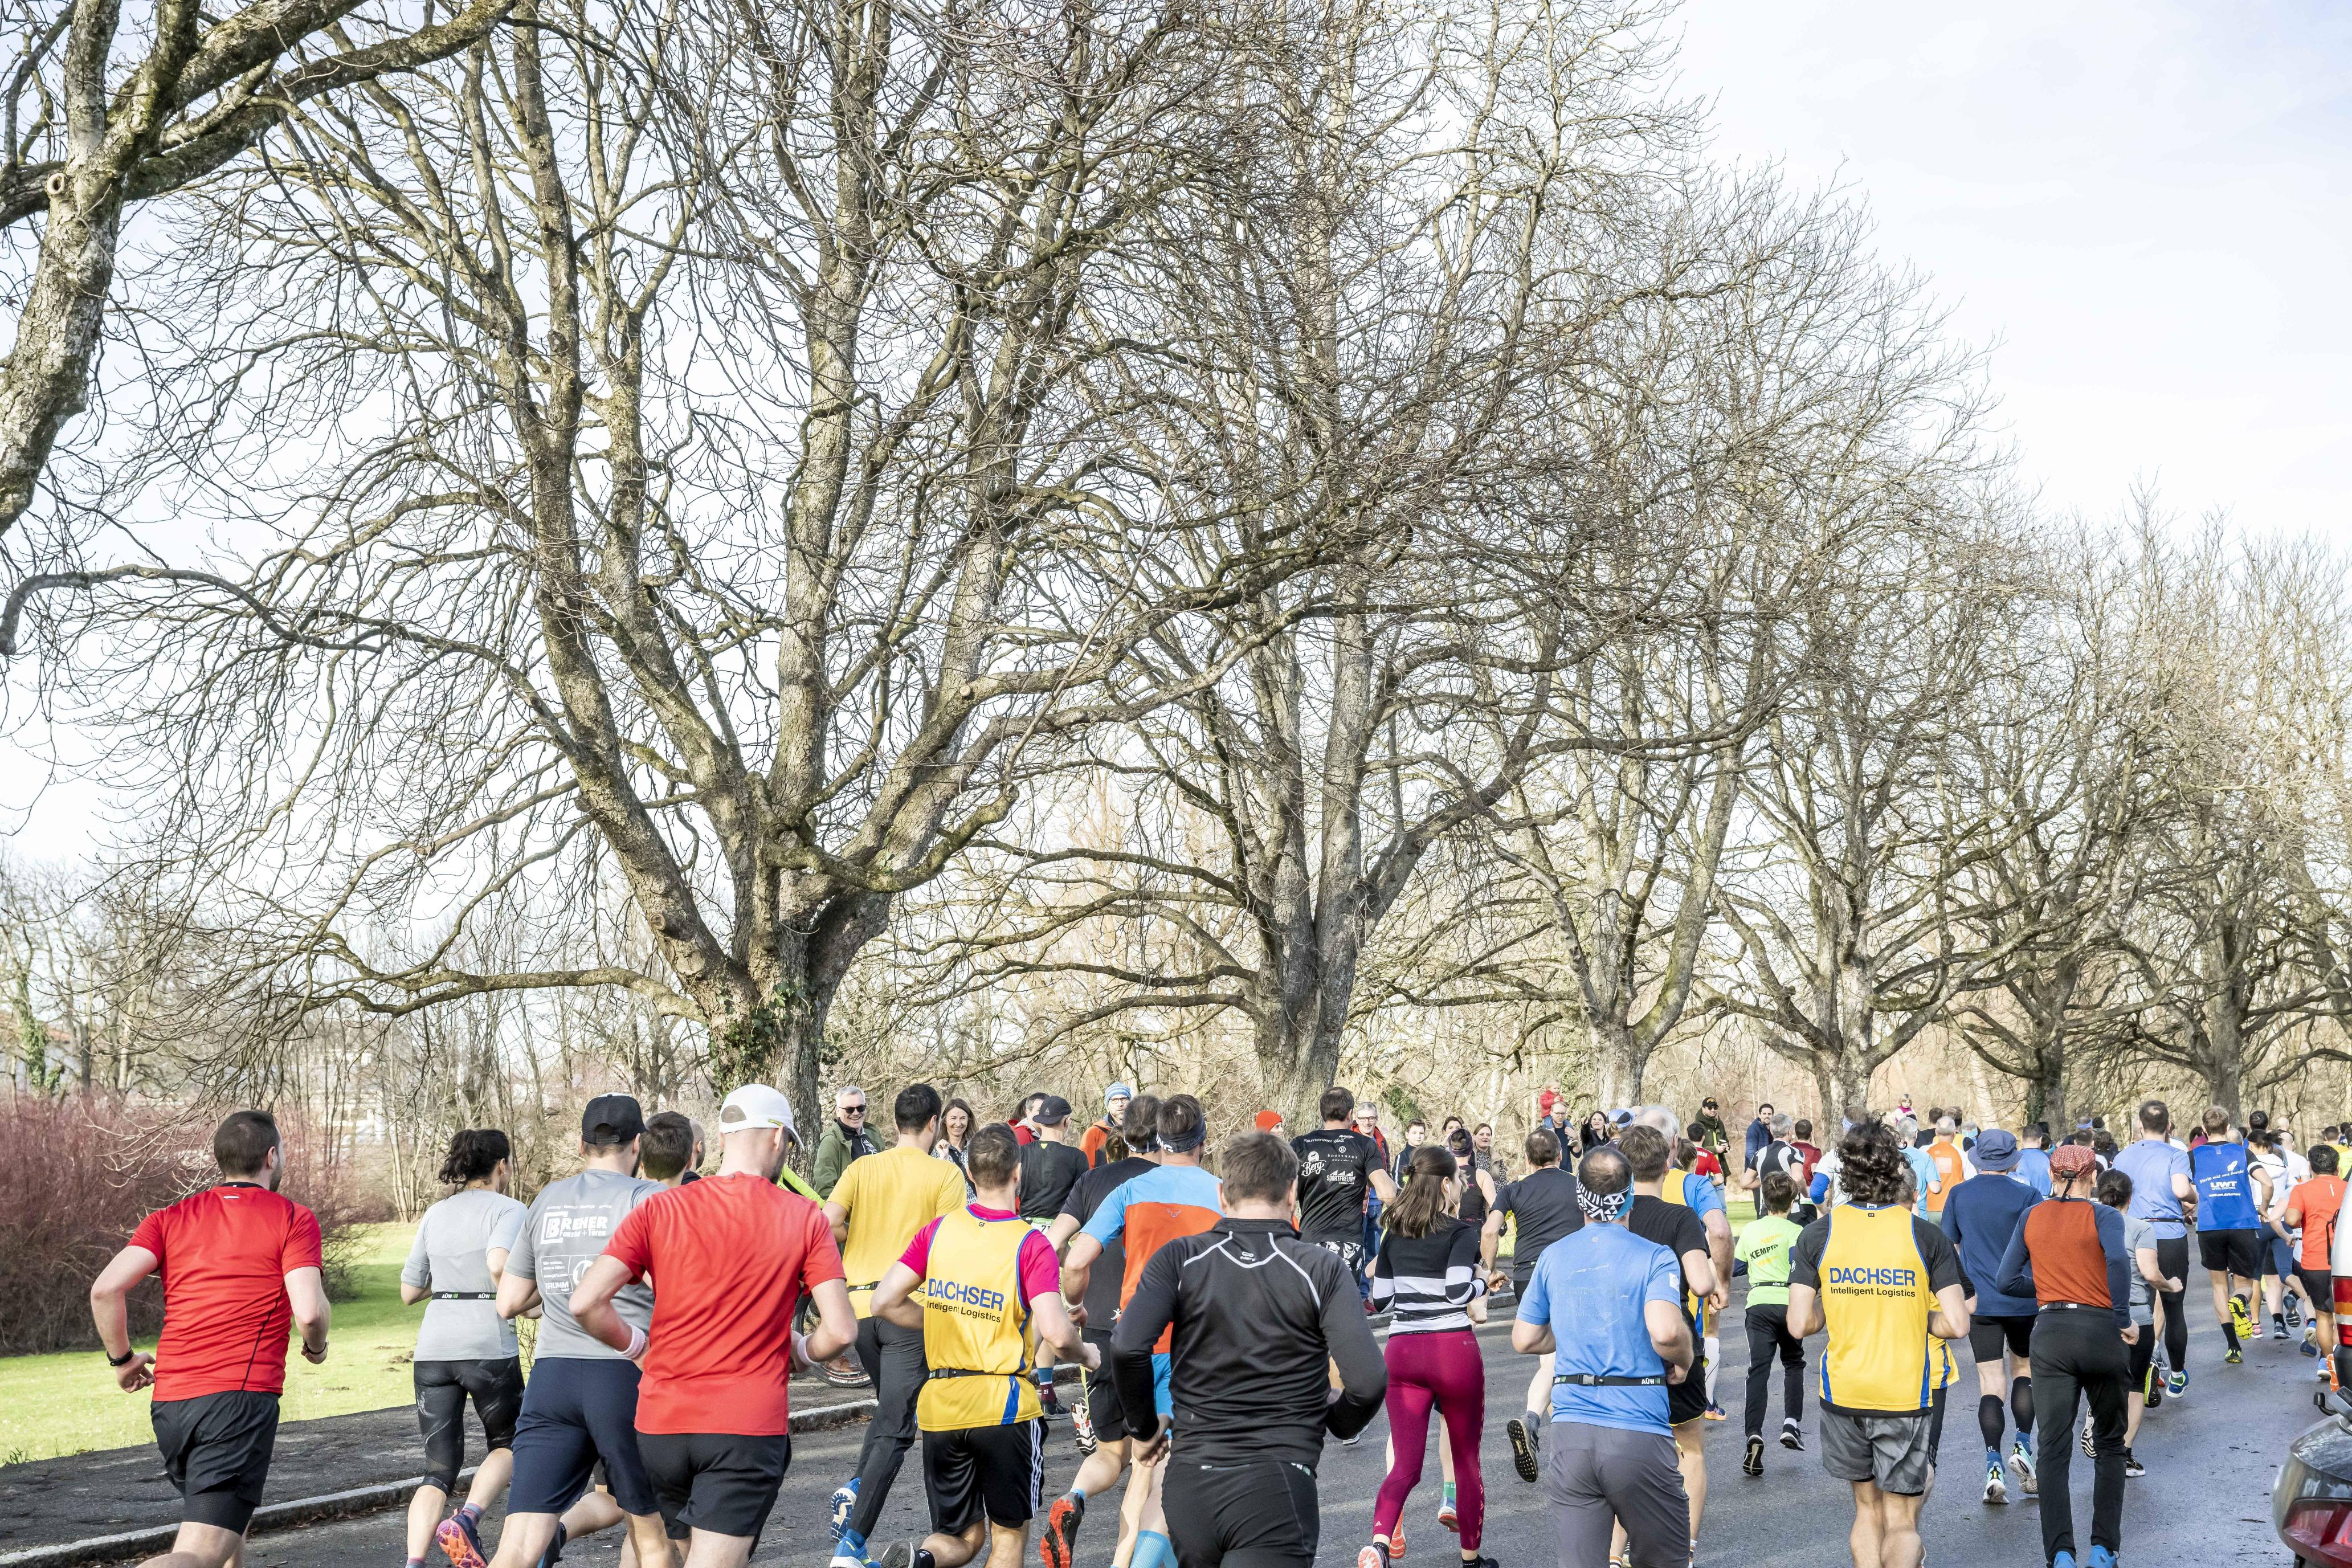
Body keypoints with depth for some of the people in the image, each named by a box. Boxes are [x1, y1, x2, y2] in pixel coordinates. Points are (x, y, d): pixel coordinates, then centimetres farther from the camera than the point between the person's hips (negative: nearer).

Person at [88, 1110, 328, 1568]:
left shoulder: (171, 1218, 12)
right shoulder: (293, 1219, 0)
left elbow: (106, 1289, -3)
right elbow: (309, 1311, -12)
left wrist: (122, 1358, 12)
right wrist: (316, 1347, 11)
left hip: (169, 1402, 6)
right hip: (242, 1396, -6)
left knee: (228, 1517, 29)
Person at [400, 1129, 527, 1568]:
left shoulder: (436, 1214, 14)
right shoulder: (509, 1210, -2)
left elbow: (409, 1293, 17)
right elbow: (499, 1263, -23)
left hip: (433, 1350, 4)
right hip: (489, 1349, -4)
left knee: (440, 1469, 9)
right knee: (506, 1445, 18)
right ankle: (467, 1520, -7)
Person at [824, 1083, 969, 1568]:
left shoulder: (862, 1168, 6)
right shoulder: (946, 1174, -4)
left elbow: (827, 1224, -5)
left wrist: (864, 1240, 12)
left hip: (860, 1304, 5)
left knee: (889, 1406, 27)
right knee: (895, 1427, -3)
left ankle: (855, 1487, 5)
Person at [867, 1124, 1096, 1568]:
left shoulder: (938, 1230, 1)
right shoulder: (1031, 1244, -11)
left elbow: (886, 1302, 2)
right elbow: (1056, 1332, -19)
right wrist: (1087, 1355, 2)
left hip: (940, 1406, 4)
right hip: (1005, 1406, -4)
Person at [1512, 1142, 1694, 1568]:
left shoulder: (1553, 1256, 8)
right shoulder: (1655, 1257, -5)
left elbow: (1524, 1340, 13)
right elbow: (1665, 1333, -21)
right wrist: (1684, 1361, -1)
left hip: (1569, 1433, 3)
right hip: (1640, 1433, -3)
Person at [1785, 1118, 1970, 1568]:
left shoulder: (1818, 1234, -5)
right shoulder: (1925, 1235, -7)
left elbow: (1800, 1324, -7)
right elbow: (1956, 1325, -10)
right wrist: (1913, 1318, 8)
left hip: (1842, 1391, 2)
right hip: (1905, 1394, -2)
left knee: (1868, 1508, 18)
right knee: (1901, 1520, 6)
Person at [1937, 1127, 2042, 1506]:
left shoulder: (1959, 1194, 3)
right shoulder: (2026, 1195, -5)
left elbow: (1948, 1248, 8)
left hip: (1978, 1301, 1)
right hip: (2022, 1300, -1)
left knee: (1991, 1383, 2)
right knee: (2023, 1370, 20)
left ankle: (1994, 1467, -10)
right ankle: (2022, 1445, 5)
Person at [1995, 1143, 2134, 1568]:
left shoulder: (2032, 1217, 8)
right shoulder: (2103, 1216, -2)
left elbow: (2008, 1281, 8)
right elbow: (2118, 1259, -22)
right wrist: (2124, 1319, -13)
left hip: (2051, 1334, 2)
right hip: (2102, 1331, -1)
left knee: (2053, 1451, 2)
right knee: (2109, 1445, 15)